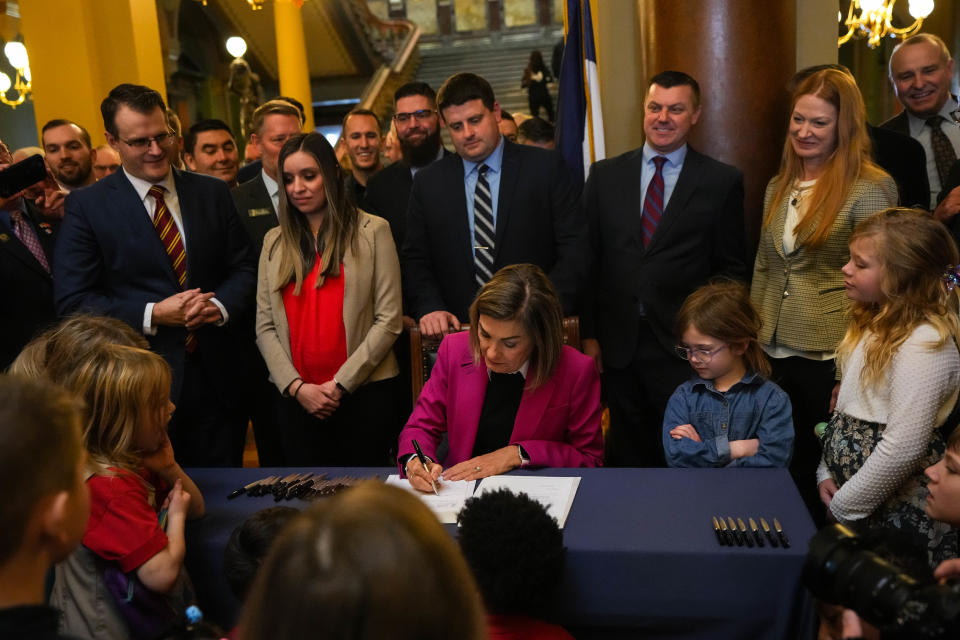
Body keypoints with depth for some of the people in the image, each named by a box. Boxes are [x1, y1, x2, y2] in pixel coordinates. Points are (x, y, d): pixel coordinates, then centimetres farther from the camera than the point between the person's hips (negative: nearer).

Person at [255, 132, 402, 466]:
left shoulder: (372, 231, 0)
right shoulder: (275, 241, 11)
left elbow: (389, 320, -5)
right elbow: (265, 327, 7)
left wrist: (341, 383, -9)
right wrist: (295, 386, -6)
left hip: (364, 392, -3)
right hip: (296, 399, 3)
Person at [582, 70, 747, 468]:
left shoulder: (722, 181, 3)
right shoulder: (605, 175, 8)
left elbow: (732, 269, 4)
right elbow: (588, 260, 6)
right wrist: (588, 334, 1)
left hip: (684, 348, -2)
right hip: (617, 345, 2)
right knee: (629, 455, 14)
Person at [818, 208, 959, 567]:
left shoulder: (925, 344, -22)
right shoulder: (875, 325, 6)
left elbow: (902, 448, -25)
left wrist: (843, 508, -16)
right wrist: (827, 471, 5)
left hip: (898, 510, -8)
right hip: (848, 491, 8)